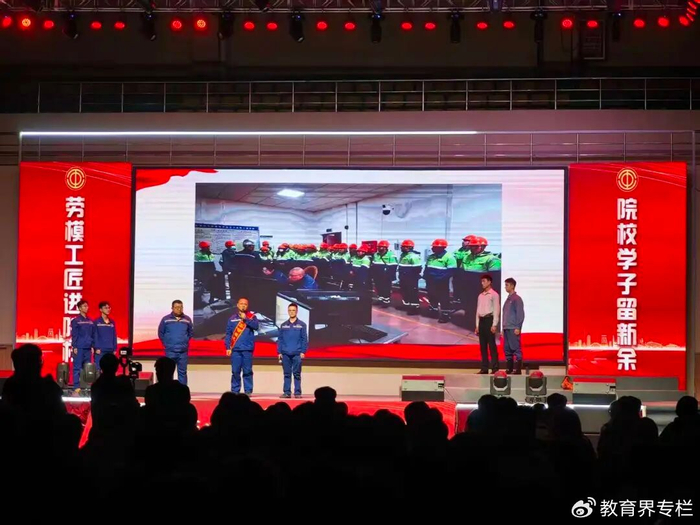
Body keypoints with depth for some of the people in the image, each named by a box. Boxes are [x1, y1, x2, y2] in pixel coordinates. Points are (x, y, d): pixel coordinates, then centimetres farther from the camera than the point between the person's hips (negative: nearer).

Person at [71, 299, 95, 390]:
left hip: (88, 348, 5)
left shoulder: (90, 321, 13)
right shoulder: (75, 320, -2)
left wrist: (93, 346, 11)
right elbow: (74, 335, -6)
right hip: (79, 348, -5)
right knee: (77, 368, -4)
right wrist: (75, 347, -11)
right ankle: (77, 386, -4)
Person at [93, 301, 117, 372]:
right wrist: (97, 348, -12)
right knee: (98, 368, -6)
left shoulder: (112, 322, 12)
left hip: (110, 350, 5)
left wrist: (114, 349, 9)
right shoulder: (97, 322, -2)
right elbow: (95, 336, -5)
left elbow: (114, 336, 14)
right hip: (100, 350, -5)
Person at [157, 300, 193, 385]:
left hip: (183, 351, 2)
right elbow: (160, 333, 8)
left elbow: (190, 333, 18)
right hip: (170, 351, -2)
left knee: (182, 372, 5)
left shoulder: (187, 320, 3)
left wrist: (185, 342, 10)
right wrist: (166, 343, 6)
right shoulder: (166, 319, -2)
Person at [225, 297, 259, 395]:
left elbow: (256, 326, -12)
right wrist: (228, 347, 0)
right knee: (235, 371, 0)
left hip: (247, 349, -1)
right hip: (235, 349, 1)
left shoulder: (252, 317, 7)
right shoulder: (232, 318, 10)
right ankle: (235, 391, 6)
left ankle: (248, 391, 3)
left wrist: (245, 319, -16)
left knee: (247, 371, -1)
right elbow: (228, 334, 8)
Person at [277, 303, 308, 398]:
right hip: (285, 354, 2)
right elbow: (280, 339, 10)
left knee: (297, 374, 0)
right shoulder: (283, 325, 10)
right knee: (287, 374, 5)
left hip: (297, 354, -2)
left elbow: (304, 339, 0)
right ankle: (286, 392, 8)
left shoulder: (302, 325, 3)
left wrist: (303, 351, -7)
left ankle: (297, 392, 4)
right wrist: (279, 352, 3)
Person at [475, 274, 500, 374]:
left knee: (492, 345, -7)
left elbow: (496, 310, -9)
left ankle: (495, 368, -7)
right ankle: (484, 368, 9)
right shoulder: (480, 296, 17)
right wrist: (477, 325, 14)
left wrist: (494, 325, -15)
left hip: (489, 320, -7)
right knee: (483, 345, 6)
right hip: (481, 321, 7)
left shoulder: (494, 295, -3)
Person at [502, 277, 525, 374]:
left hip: (513, 329, -8)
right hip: (506, 329, 8)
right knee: (507, 349, 8)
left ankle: (518, 369, -6)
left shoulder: (517, 299, -6)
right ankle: (509, 368, 13)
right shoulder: (508, 299, 18)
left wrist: (518, 328, -16)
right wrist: (503, 328, 17)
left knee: (516, 349, -7)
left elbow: (520, 314, -11)